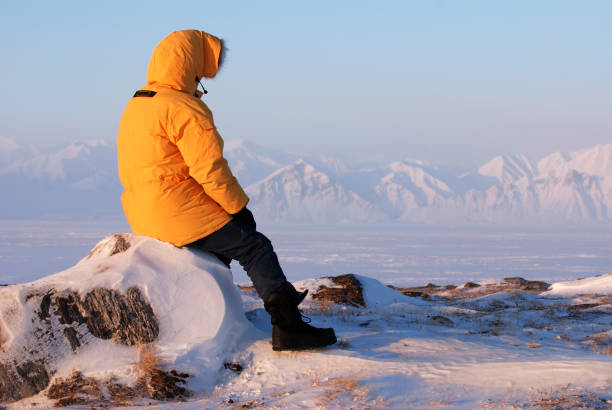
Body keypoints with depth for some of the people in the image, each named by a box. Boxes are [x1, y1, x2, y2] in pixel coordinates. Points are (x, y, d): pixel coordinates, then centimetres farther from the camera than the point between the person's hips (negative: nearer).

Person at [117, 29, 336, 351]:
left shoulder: (135, 105, 15)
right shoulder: (183, 108, -16)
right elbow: (209, 167, -19)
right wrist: (239, 206, -5)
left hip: (142, 215, 10)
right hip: (178, 214, -10)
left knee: (224, 236, 29)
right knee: (255, 247, -1)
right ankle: (288, 327, -5)